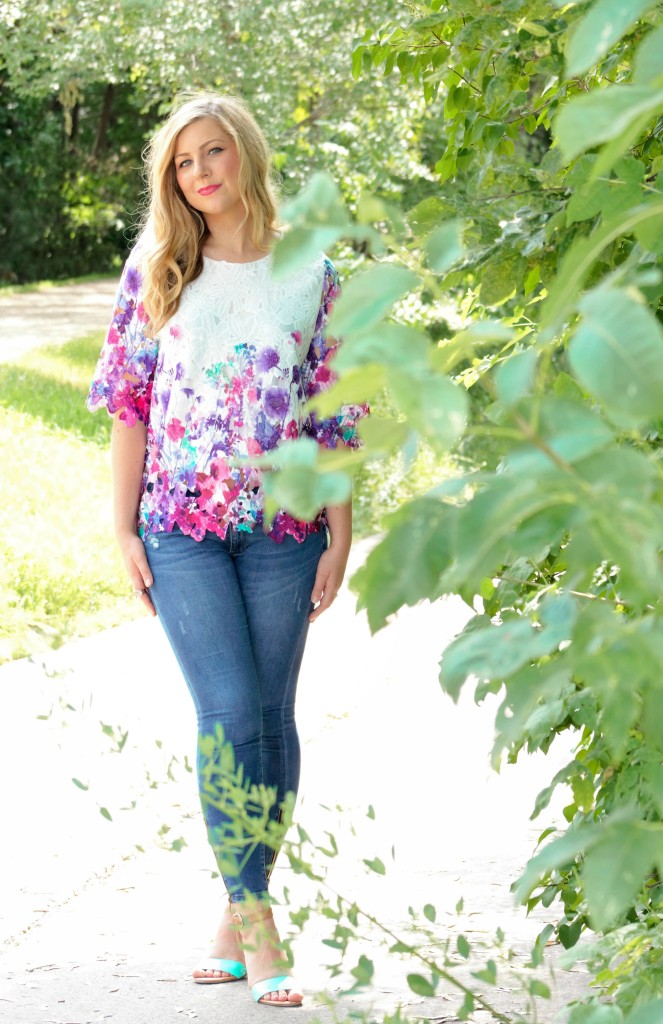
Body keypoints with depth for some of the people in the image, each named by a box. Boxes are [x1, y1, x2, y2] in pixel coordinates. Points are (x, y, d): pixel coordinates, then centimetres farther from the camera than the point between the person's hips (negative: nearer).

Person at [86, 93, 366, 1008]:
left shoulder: (310, 274, 3)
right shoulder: (155, 268, 3)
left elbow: (335, 415, 5)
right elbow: (129, 403, 4)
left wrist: (340, 537, 1)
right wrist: (125, 529, 0)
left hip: (283, 528, 1)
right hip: (182, 527, -1)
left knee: (271, 718, 6)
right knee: (229, 713, -10)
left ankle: (240, 905, 20)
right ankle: (257, 923, -5)